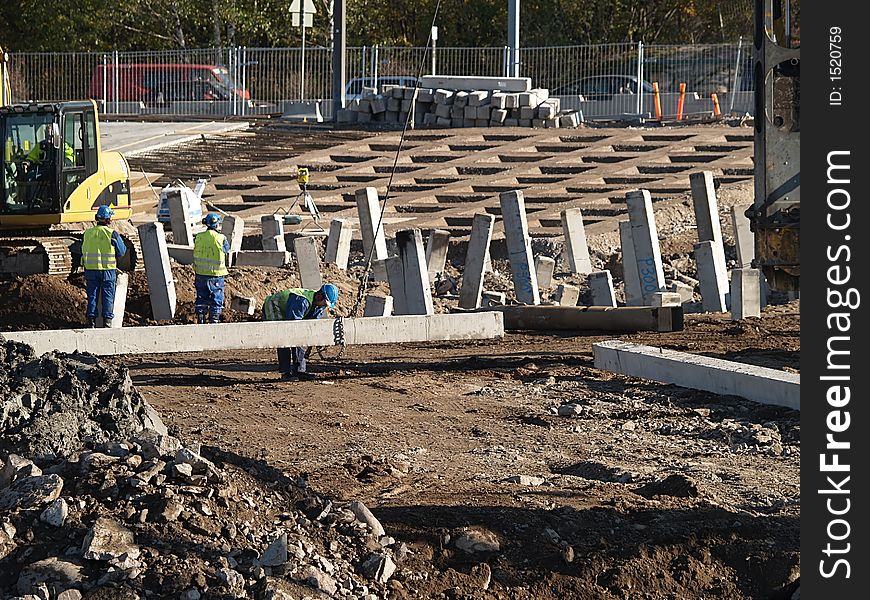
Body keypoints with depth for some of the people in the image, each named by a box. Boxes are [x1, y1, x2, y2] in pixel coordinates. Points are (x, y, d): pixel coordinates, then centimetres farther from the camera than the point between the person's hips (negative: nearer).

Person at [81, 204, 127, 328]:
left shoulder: (87, 233, 1)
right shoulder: (113, 234, -10)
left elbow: (83, 252, 9)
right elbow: (122, 251, -1)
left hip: (91, 270, 3)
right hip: (108, 270, -3)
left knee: (92, 296, 9)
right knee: (108, 297, 5)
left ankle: (91, 321, 9)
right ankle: (107, 321, 5)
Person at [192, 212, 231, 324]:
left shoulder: (198, 237, -5)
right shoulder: (221, 238, -15)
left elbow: (196, 251, 8)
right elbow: (227, 250, 3)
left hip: (200, 273, 3)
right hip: (216, 275, -3)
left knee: (201, 297, 16)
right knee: (216, 298, 10)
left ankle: (200, 319, 19)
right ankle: (214, 319, 11)